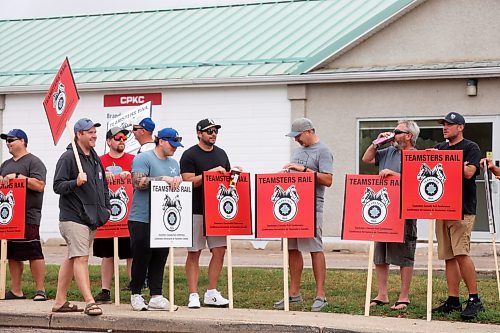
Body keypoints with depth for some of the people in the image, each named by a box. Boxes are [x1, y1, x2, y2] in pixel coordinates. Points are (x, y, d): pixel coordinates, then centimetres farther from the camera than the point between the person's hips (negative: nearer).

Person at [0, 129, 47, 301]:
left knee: (34, 254, -8)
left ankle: (40, 290, -5)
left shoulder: (33, 162, -2)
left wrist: (18, 177, -16)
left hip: (28, 217, -8)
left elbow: (39, 185, -14)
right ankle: (16, 291, 13)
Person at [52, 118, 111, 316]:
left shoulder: (95, 158, 17)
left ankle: (60, 301, 17)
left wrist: (106, 207, 19)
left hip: (91, 218, 9)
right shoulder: (68, 157, -8)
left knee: (72, 259, 12)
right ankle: (90, 302, -18)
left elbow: (103, 185, 27)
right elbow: (57, 186, -12)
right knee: (81, 257, -13)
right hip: (73, 217, -9)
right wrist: (76, 183, -27)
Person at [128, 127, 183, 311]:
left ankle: (156, 297, 10)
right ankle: (136, 295, 12)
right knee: (141, 258, 0)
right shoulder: (143, 158, -6)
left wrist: (178, 180, -3)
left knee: (160, 259, 6)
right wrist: (163, 179, -21)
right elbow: (138, 182, -19)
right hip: (142, 219, -7)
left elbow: (177, 186, 20)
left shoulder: (173, 163, 18)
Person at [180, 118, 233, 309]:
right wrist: (211, 172, -18)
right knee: (194, 254, -1)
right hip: (196, 212, -6)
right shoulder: (190, 155, -4)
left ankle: (211, 294, 11)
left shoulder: (221, 154, 16)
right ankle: (193, 295, 4)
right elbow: (188, 181, -13)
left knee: (219, 251, 2)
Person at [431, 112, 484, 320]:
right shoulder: (439, 148, 19)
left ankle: (474, 299, -12)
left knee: (461, 253, -16)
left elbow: (468, 172, -14)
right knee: (448, 256, 5)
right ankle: (453, 300, 9)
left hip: (463, 209, -6)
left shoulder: (471, 148, 1)